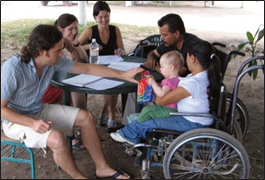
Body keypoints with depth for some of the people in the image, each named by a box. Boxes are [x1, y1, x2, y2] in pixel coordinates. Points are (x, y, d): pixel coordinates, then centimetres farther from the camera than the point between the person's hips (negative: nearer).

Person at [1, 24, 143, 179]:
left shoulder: (54, 61, -14)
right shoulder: (13, 69, -31)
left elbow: (87, 68, -6)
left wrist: (123, 75, -9)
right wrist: (32, 123, -33)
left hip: (39, 110, 7)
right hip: (17, 119, -7)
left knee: (86, 117, -2)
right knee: (57, 138, -31)